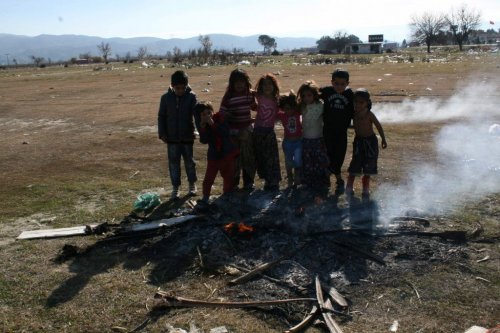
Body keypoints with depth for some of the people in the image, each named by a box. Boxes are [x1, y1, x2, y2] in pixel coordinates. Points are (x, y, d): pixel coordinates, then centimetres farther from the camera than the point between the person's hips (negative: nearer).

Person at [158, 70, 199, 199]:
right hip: (172, 137, 1)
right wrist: (162, 133, -4)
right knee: (173, 163, 7)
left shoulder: (191, 97, -8)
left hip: (187, 136, -1)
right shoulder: (166, 97, -4)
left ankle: (192, 184, 30)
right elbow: (161, 116, 2)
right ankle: (175, 187, 19)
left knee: (189, 161, 12)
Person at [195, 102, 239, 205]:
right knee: (209, 177, -7)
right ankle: (205, 197, 7)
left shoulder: (219, 118, -7)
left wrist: (213, 124, -26)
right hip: (213, 155, 1)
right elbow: (203, 140, -16)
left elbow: (226, 132, -22)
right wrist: (203, 127, -26)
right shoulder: (203, 125, -2)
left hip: (228, 153, 0)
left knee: (229, 177, 9)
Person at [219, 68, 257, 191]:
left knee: (249, 157, 9)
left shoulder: (250, 94, 1)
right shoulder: (228, 97, -10)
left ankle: (248, 182, 24)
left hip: (248, 130, 3)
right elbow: (221, 114, -9)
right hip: (233, 131, -3)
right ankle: (233, 184, 17)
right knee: (234, 158, 3)